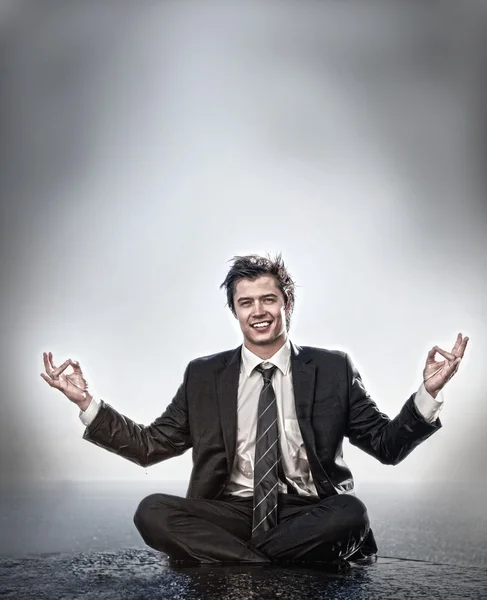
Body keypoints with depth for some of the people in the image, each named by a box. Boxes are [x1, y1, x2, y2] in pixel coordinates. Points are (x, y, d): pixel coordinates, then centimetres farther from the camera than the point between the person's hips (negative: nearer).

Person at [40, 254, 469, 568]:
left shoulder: (332, 369, 7)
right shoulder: (204, 376, 11)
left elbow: (388, 446, 7)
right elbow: (151, 446, 12)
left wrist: (428, 394, -10)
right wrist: (86, 403, 1)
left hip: (310, 515, 0)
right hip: (229, 515, 1)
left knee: (351, 513, -33)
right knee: (153, 511, -25)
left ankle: (214, 559, -20)